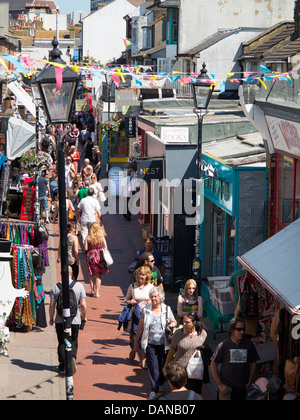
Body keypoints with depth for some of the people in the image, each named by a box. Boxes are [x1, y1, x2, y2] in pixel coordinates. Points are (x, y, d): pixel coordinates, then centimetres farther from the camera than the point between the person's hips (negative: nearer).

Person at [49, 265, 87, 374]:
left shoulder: (56, 287, -5)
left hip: (60, 320, 0)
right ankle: (72, 357, -13)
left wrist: (51, 318, 11)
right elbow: (83, 305, -6)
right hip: (75, 320, 0)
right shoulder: (79, 286, -5)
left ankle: (62, 366, 9)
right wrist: (84, 316, 11)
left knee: (62, 342, 12)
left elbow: (52, 305, -3)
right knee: (73, 341, 13)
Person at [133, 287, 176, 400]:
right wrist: (136, 341, 10)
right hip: (150, 344, 0)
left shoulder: (167, 309, 1)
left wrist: (171, 325, -12)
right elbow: (140, 326, 8)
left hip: (163, 344, 0)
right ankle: (154, 390, 4)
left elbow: (174, 322, 13)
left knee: (163, 366, 8)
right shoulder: (146, 310, 2)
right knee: (153, 367, -3)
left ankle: (161, 384, 31)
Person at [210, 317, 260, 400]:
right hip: (226, 387, -3)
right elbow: (213, 365, 0)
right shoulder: (223, 345, -4)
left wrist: (249, 383, 7)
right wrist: (220, 385, -3)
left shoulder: (249, 345, 3)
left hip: (243, 387, 3)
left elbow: (253, 364, 13)